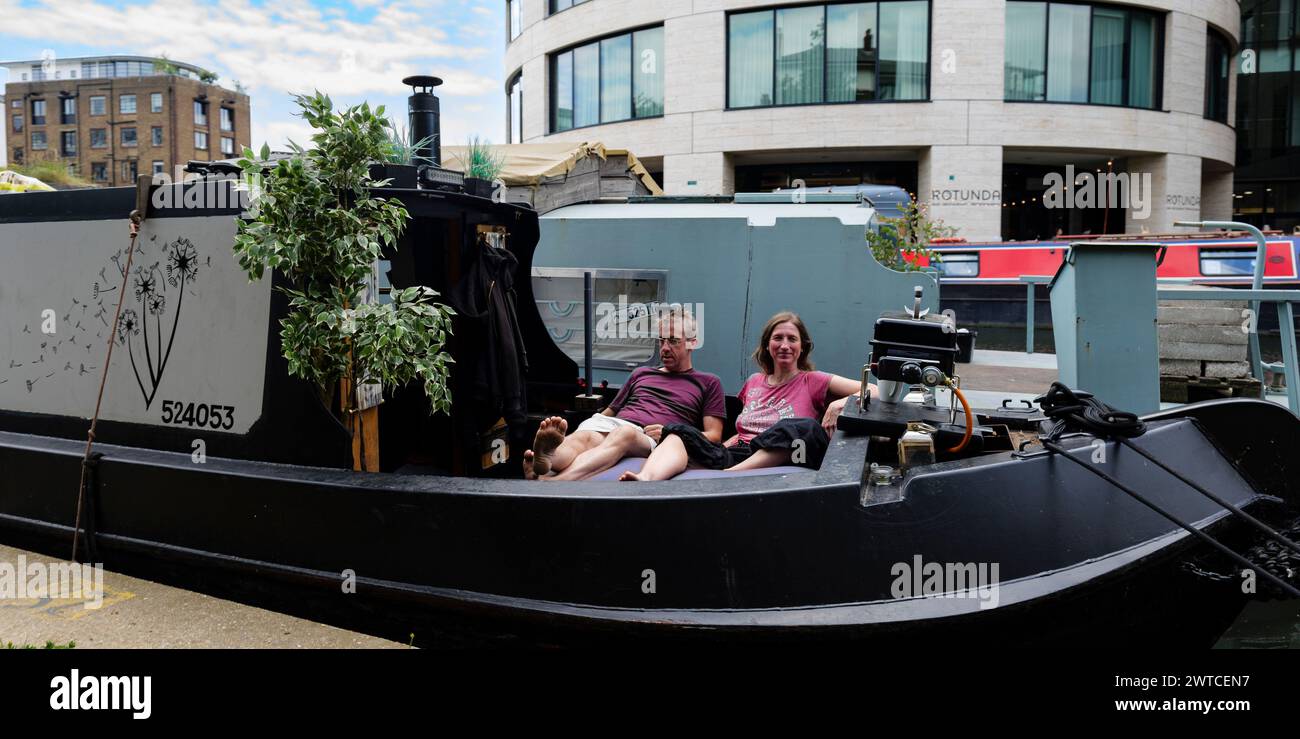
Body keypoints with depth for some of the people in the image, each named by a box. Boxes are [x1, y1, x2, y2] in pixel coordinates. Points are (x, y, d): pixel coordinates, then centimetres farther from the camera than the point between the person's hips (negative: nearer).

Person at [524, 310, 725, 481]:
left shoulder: (708, 383, 23)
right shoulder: (641, 373, 36)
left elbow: (714, 436, 12)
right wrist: (593, 421, 10)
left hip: (651, 439, -4)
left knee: (623, 434, -41)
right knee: (583, 436, -34)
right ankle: (542, 463, -69)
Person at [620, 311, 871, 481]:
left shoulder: (813, 381, 13)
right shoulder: (754, 382, 26)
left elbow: (873, 391, 7)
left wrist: (841, 403, -13)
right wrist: (717, 448, 10)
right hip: (735, 454, 4)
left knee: (807, 428, -34)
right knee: (679, 432, -16)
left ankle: (728, 475, -45)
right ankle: (646, 482, -48)